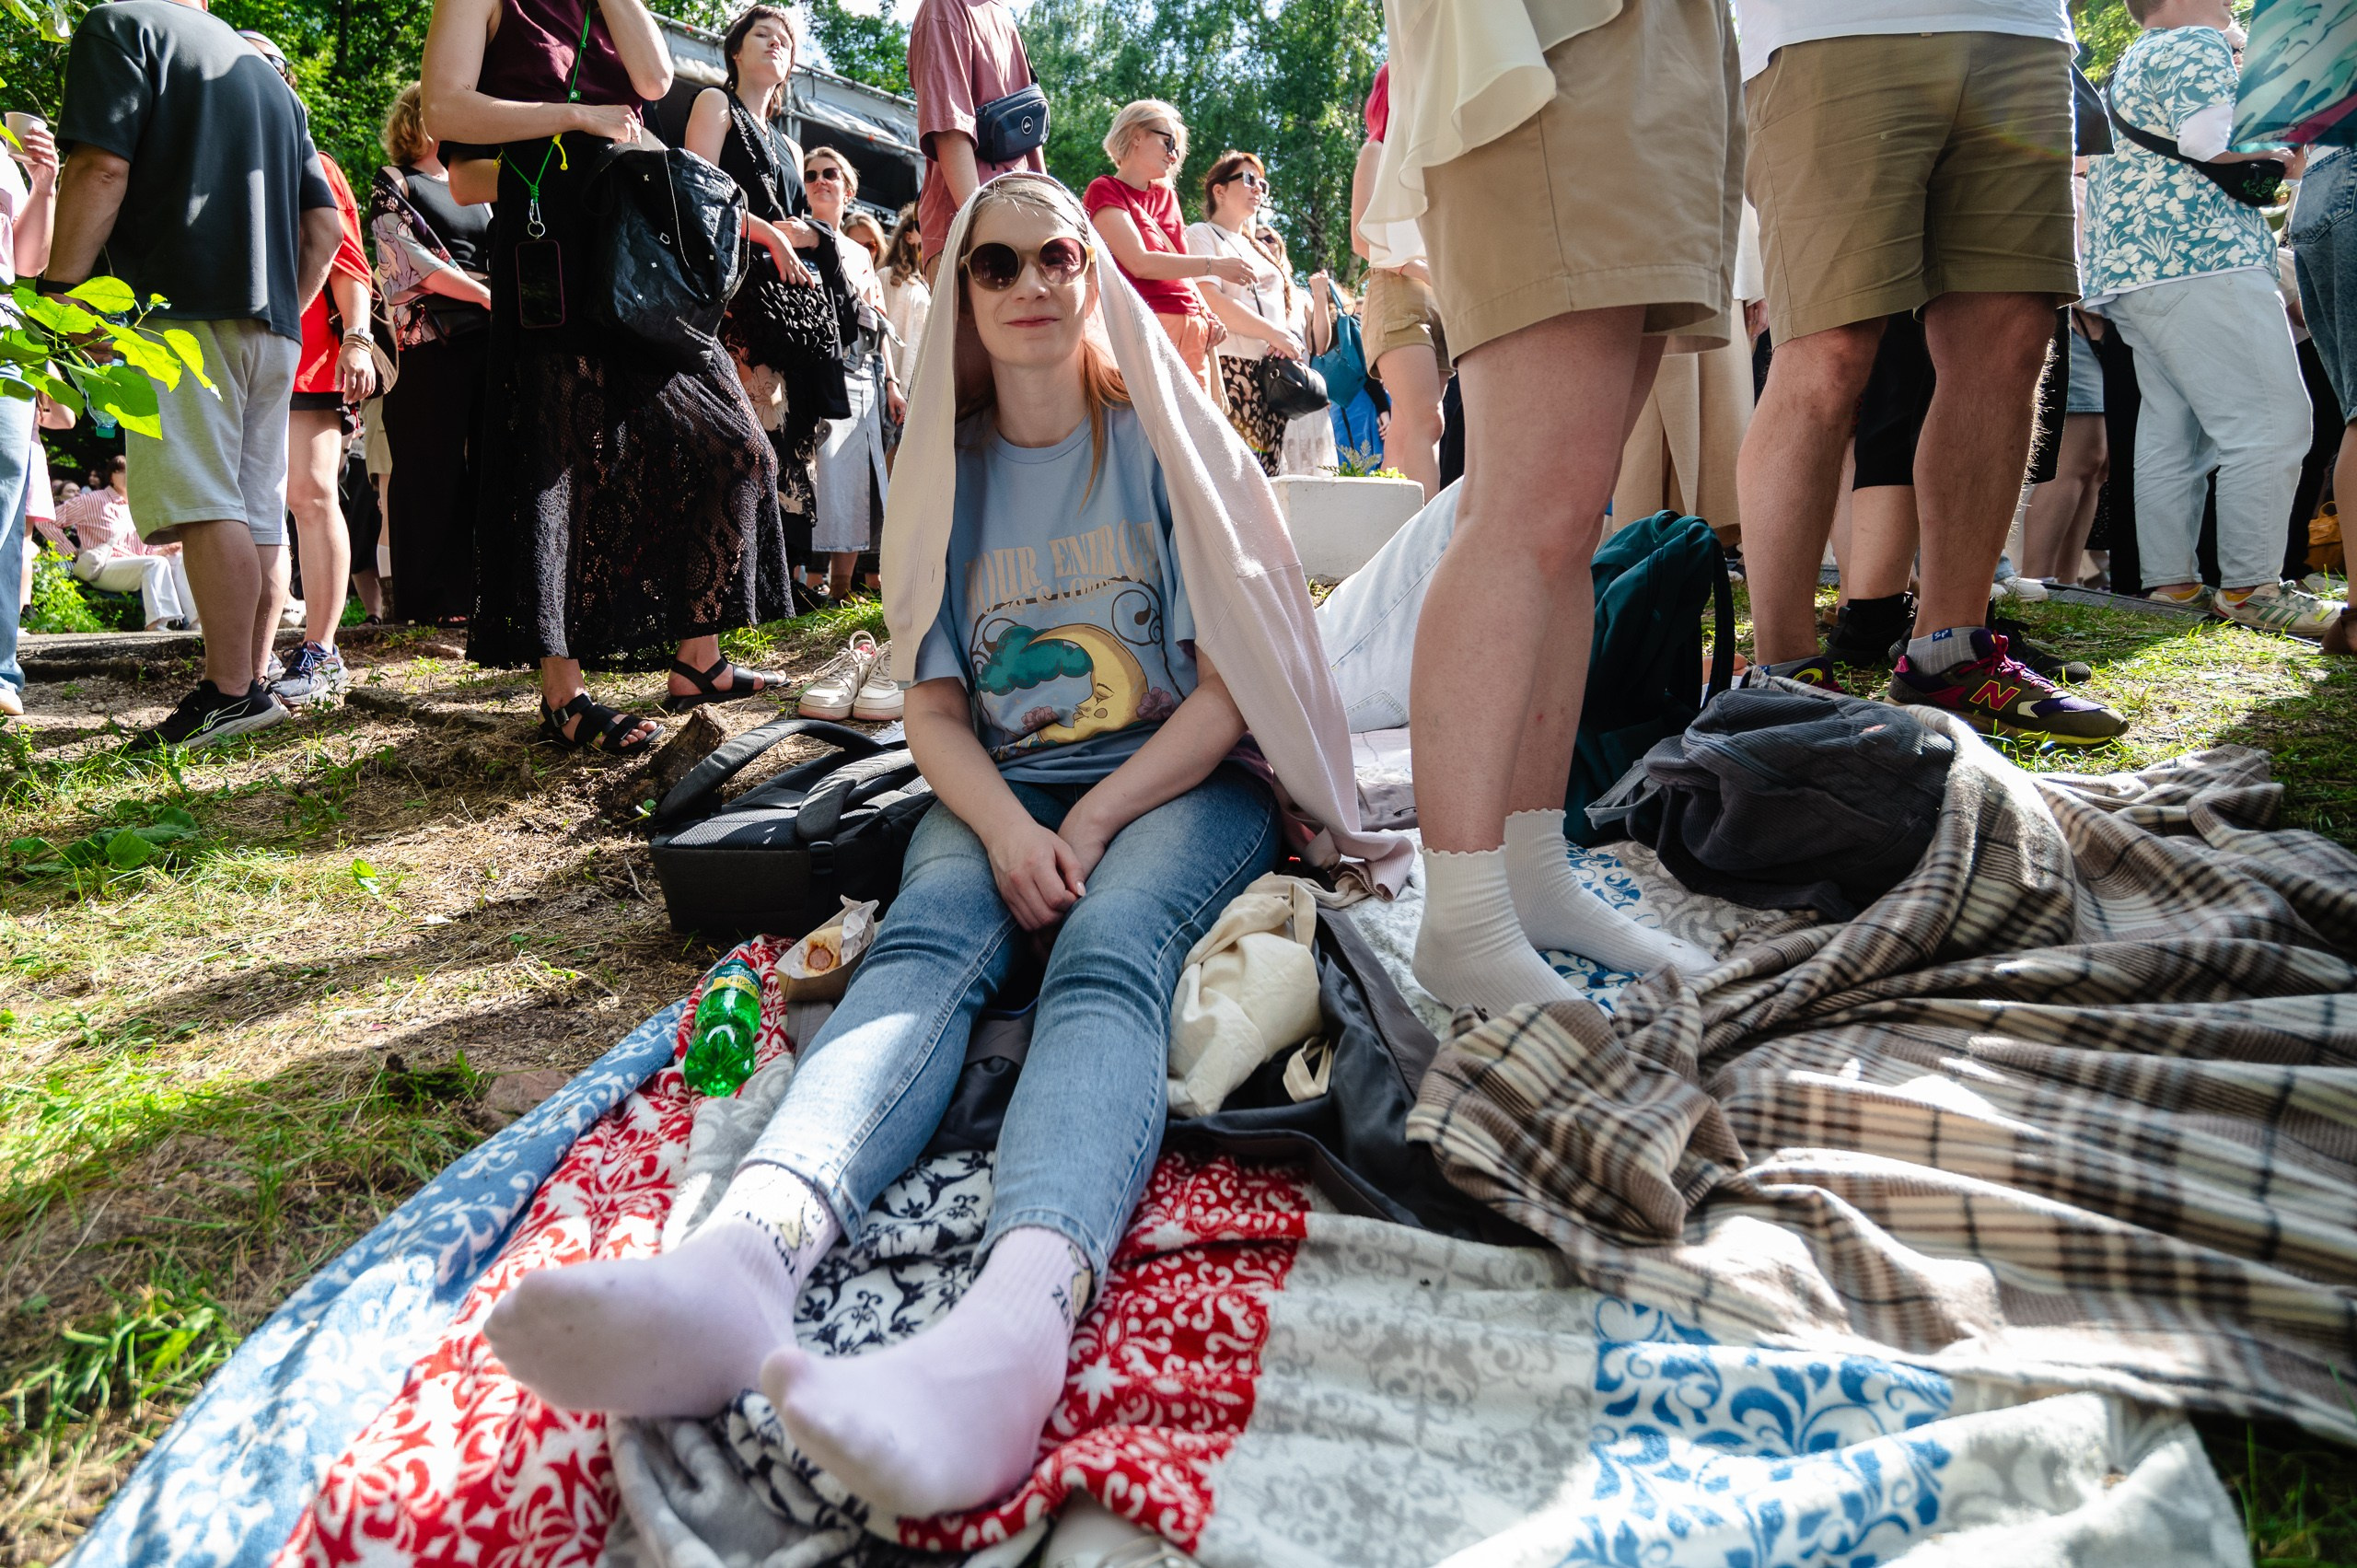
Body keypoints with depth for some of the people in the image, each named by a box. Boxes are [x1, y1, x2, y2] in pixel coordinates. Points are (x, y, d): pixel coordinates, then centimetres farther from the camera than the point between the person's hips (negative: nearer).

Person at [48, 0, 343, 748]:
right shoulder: (270, 78, 24)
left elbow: (101, 169, -11)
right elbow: (325, 224, 21)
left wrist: (59, 291, -8)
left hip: (183, 308, -7)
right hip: (271, 324, 8)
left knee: (202, 501, -12)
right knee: (256, 510, 6)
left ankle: (229, 693, -16)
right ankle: (250, 682, 8)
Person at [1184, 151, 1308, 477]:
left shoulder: (1257, 246, 28)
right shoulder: (1200, 235, 4)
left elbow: (1279, 304, 27)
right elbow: (1210, 300, -11)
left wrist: (1289, 339, 3)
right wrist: (1275, 334, -13)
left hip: (1272, 374, 8)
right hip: (1230, 368, -8)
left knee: (1267, 473, 1)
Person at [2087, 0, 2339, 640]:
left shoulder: (2128, 66, 28)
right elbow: (2205, 139, -16)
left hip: (2128, 271, 10)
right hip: (2197, 259, -10)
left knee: (2172, 430, 7)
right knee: (2272, 423, -11)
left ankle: (2169, 581, 6)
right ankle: (2250, 586, -13)